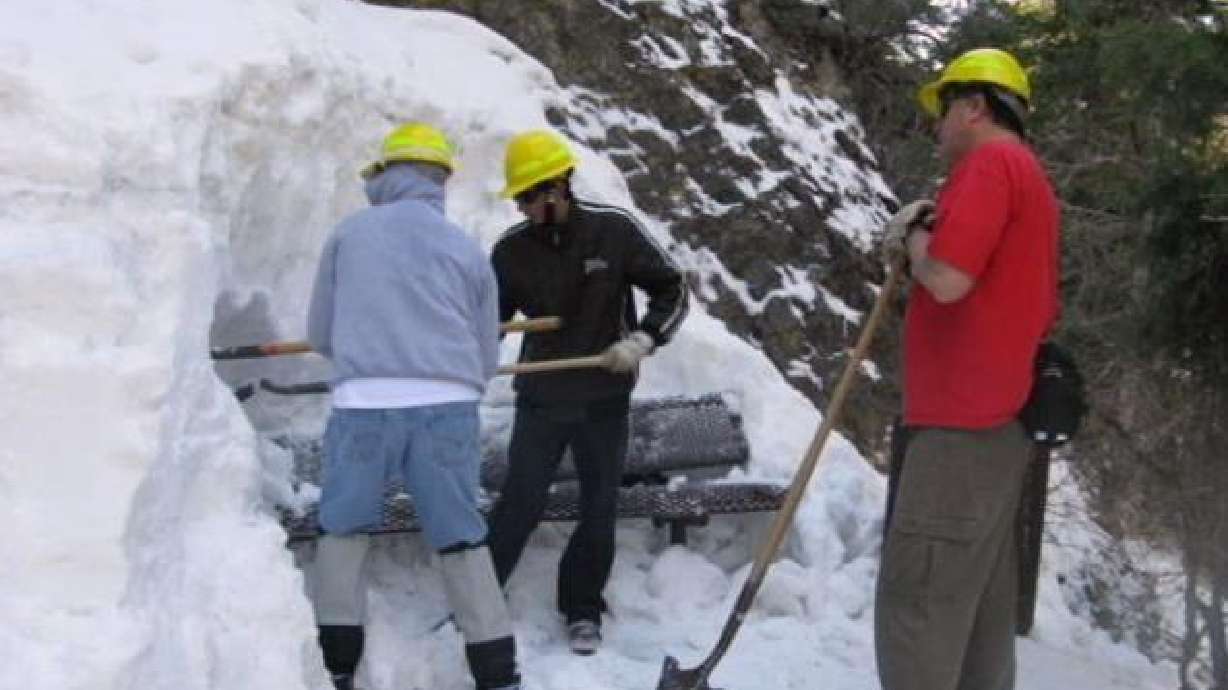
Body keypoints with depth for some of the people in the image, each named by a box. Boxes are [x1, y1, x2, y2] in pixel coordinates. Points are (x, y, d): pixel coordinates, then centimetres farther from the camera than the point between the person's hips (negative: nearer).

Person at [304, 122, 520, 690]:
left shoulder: (349, 233, 9)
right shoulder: (468, 249, 11)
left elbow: (319, 334, 15)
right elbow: (486, 358, 14)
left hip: (364, 405, -1)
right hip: (448, 407, 1)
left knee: (343, 528, 16)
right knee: (462, 539, 10)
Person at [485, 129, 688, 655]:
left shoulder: (615, 231, -11)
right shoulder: (511, 250, -5)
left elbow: (671, 290, -2)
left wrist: (642, 339, -16)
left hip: (604, 399, 0)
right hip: (540, 397, 1)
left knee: (599, 508, 6)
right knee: (520, 503, 1)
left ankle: (583, 610, 22)